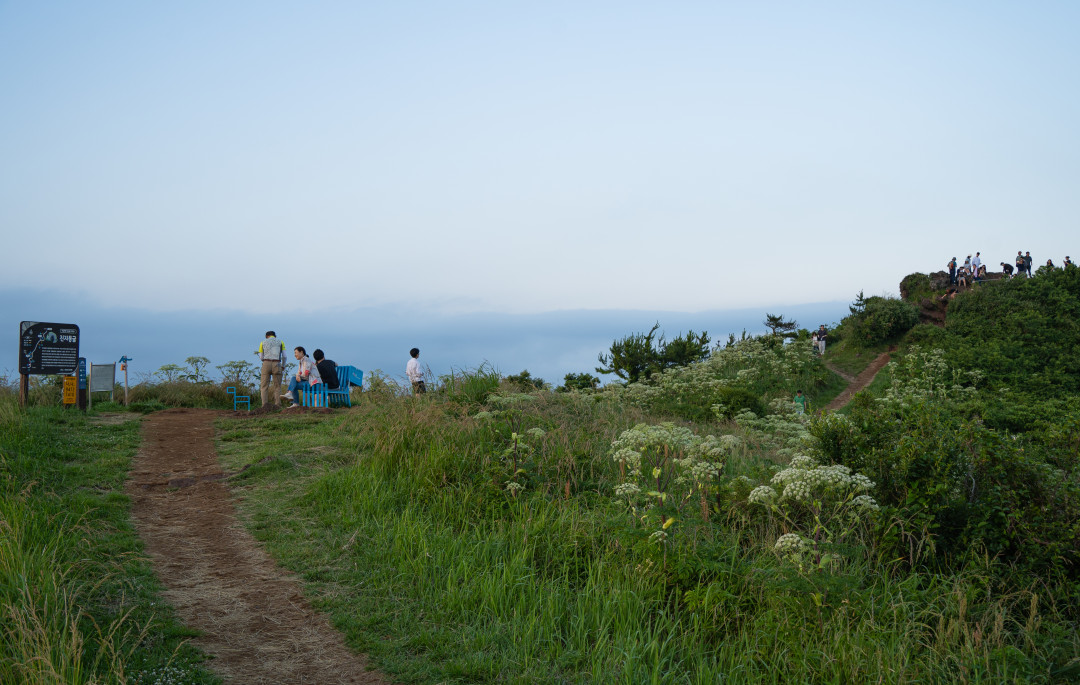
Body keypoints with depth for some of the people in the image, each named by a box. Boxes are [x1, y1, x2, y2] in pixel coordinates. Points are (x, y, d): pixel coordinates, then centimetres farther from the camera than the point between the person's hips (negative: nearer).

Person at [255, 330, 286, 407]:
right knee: (277, 387, 6)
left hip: (266, 364, 0)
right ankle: (277, 405, -6)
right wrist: (283, 366, 24)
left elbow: (261, 358, 14)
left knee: (264, 387, 3)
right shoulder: (280, 342, 13)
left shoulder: (263, 342, 14)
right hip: (277, 365, 0)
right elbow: (284, 356, 7)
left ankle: (264, 405, -12)